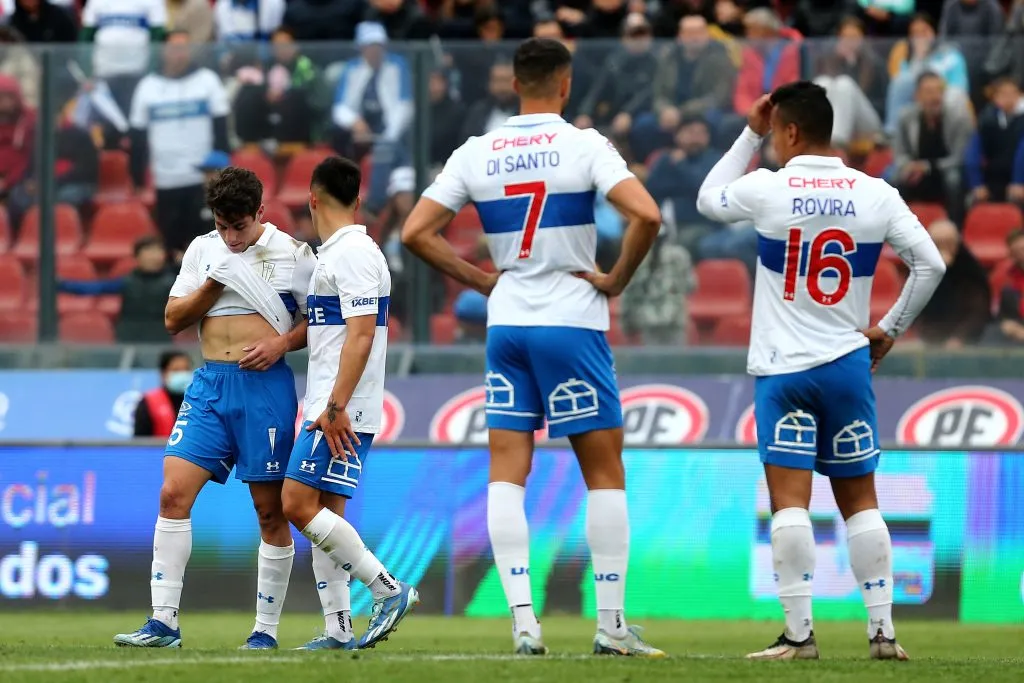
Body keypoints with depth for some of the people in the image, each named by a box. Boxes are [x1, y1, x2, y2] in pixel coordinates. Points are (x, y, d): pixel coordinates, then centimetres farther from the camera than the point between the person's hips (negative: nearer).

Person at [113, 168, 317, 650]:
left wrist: (282, 342, -12)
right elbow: (173, 320, 11)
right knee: (173, 493, -9)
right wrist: (213, 285, -4)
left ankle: (267, 629, 7)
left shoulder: (292, 254, 0)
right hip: (209, 384, 4)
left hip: (265, 387, -4)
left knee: (271, 510, -1)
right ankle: (163, 622, -8)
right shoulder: (203, 250, 12)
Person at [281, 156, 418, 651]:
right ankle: (338, 629, 7)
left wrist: (336, 406, -23)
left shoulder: (353, 254, -13)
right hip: (328, 407, 10)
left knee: (300, 505, -14)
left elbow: (362, 334, -20)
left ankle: (388, 589, -10)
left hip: (343, 410, -10)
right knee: (323, 515, 8)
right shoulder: (334, 254, 17)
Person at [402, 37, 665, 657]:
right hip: (572, 323, -3)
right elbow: (647, 215, -20)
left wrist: (480, 279, 10)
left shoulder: (476, 153, 4)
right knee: (605, 473, 5)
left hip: (506, 326, 3)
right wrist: (618, 279, -5)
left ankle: (523, 623, -5)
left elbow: (416, 232, 4)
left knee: (507, 476, 5)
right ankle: (611, 624, 4)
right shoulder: (583, 146, -7)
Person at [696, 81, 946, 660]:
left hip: (784, 368, -3)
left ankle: (800, 633, -9)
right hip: (848, 364, 3)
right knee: (861, 500, 10)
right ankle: (883, 629, 7)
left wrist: (750, 135, 17)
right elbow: (931, 265, 3)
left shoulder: (769, 189, -7)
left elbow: (709, 199, 13)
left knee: (790, 499, -5)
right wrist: (890, 330, 14)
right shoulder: (876, 195, 0)